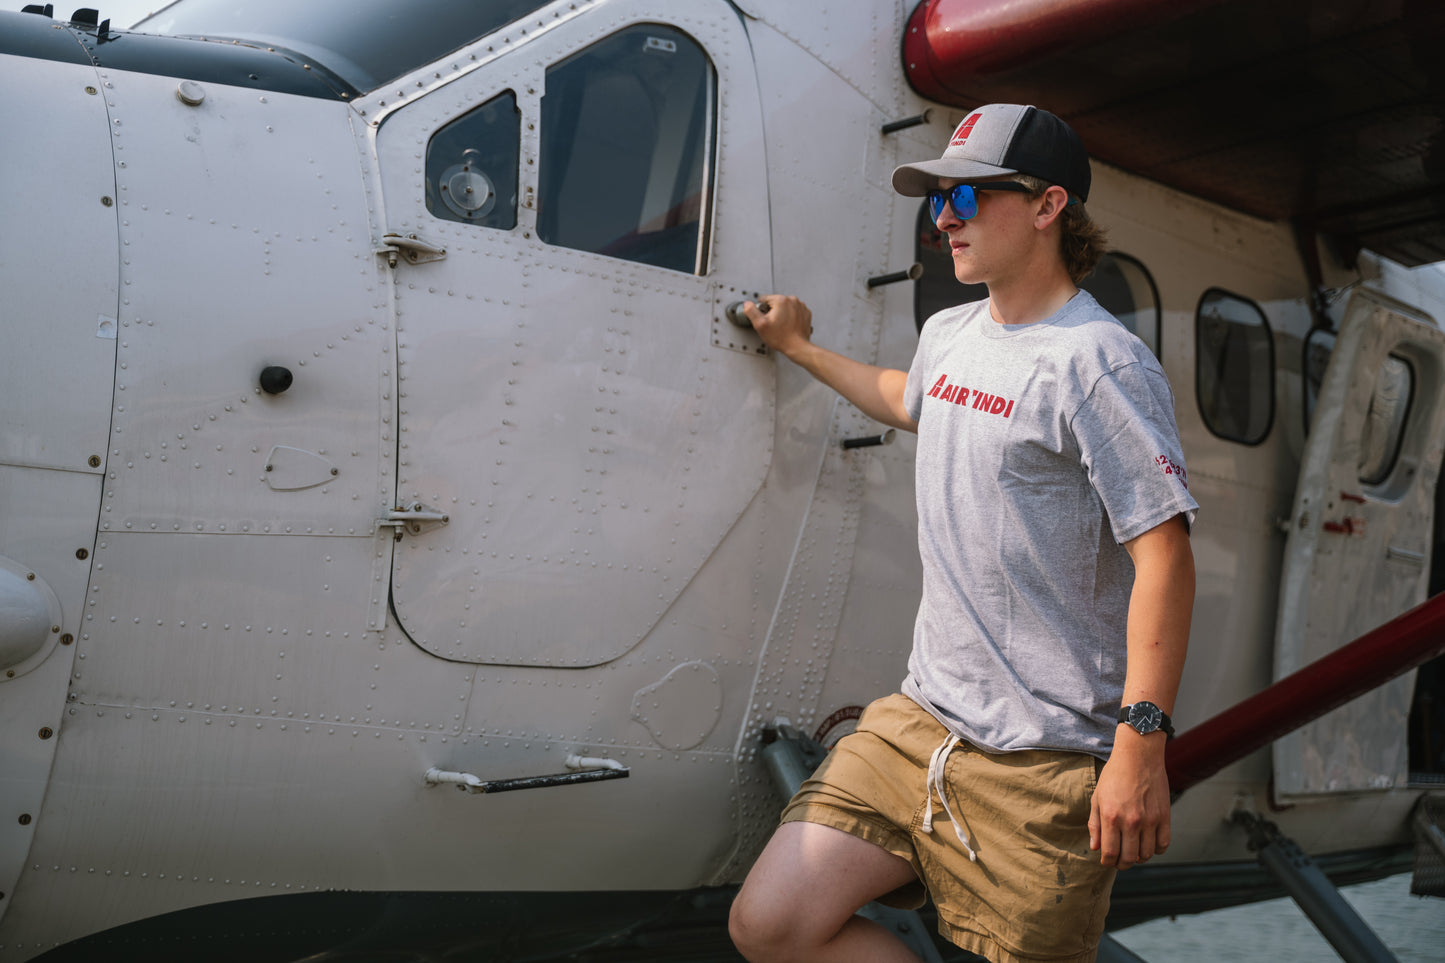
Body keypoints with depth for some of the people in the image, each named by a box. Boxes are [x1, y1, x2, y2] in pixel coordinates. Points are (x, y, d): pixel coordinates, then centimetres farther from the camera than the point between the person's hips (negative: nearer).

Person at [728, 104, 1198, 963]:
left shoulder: (1099, 363, -13)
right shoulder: (948, 335, 13)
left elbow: (1164, 555, -17)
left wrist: (1142, 742, -21)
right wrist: (799, 347, 47)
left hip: (1046, 762, -7)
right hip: (920, 724, 8)